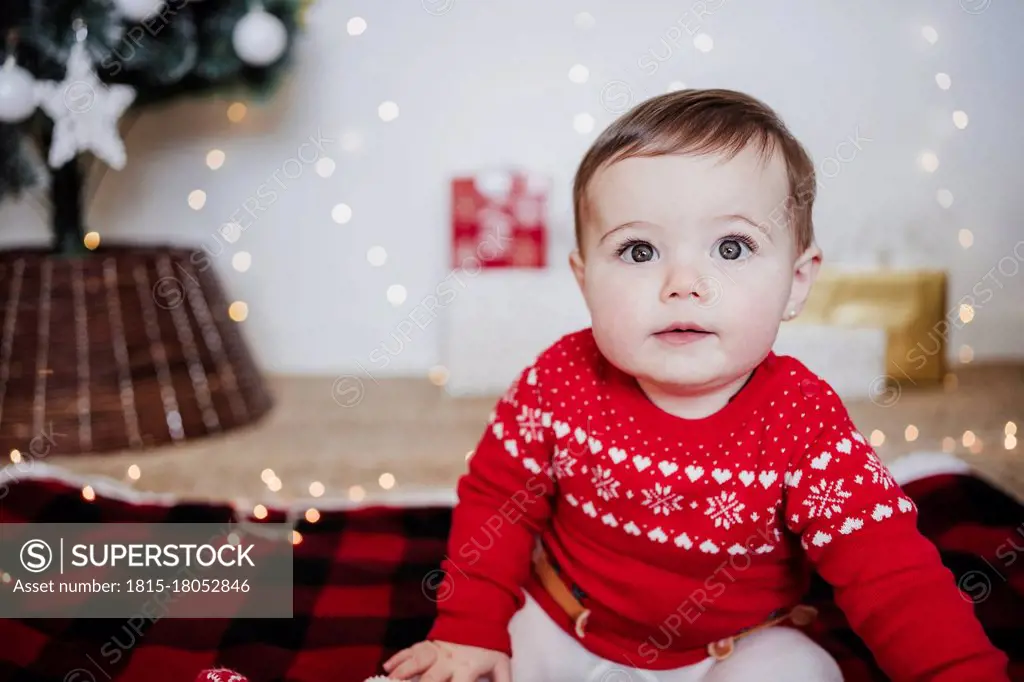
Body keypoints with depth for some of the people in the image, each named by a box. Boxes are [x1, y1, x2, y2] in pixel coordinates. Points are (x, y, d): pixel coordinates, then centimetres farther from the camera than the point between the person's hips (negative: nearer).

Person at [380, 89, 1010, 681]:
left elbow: (895, 581, -23)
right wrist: (469, 629, -8)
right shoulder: (560, 382, -19)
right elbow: (496, 499, -5)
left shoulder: (805, 425, -24)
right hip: (558, 630, 2)